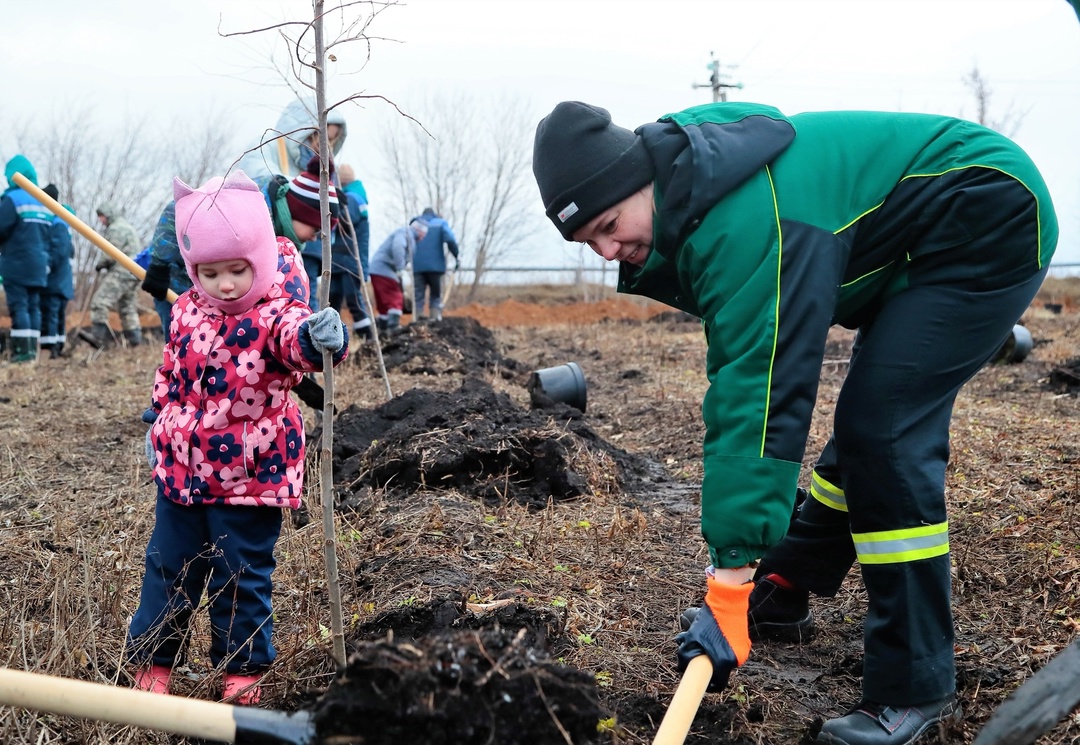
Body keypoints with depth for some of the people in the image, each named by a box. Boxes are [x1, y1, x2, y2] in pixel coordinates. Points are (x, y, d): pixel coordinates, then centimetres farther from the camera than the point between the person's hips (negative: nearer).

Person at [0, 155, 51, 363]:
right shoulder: (44, 202, 14)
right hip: (38, 264, 7)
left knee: (19, 307, -7)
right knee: (33, 306, 8)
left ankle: (22, 351, -12)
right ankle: (32, 349, 6)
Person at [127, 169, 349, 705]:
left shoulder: (278, 314, -17)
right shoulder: (190, 310, 1)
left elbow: (297, 338, -41)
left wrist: (321, 338, -64)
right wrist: (158, 423, 22)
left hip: (250, 478, -5)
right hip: (180, 469, 5)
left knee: (242, 578, 7)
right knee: (167, 569, 14)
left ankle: (243, 669, 25)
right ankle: (151, 662, 31)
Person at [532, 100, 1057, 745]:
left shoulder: (746, 220, -32)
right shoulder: (695, 187, -3)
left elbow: (758, 390, -36)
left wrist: (731, 578, -37)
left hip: (992, 224, -10)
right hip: (913, 250, 10)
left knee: (883, 430, -19)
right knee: (866, 422, 15)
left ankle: (916, 688, -12)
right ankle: (781, 595, 29)